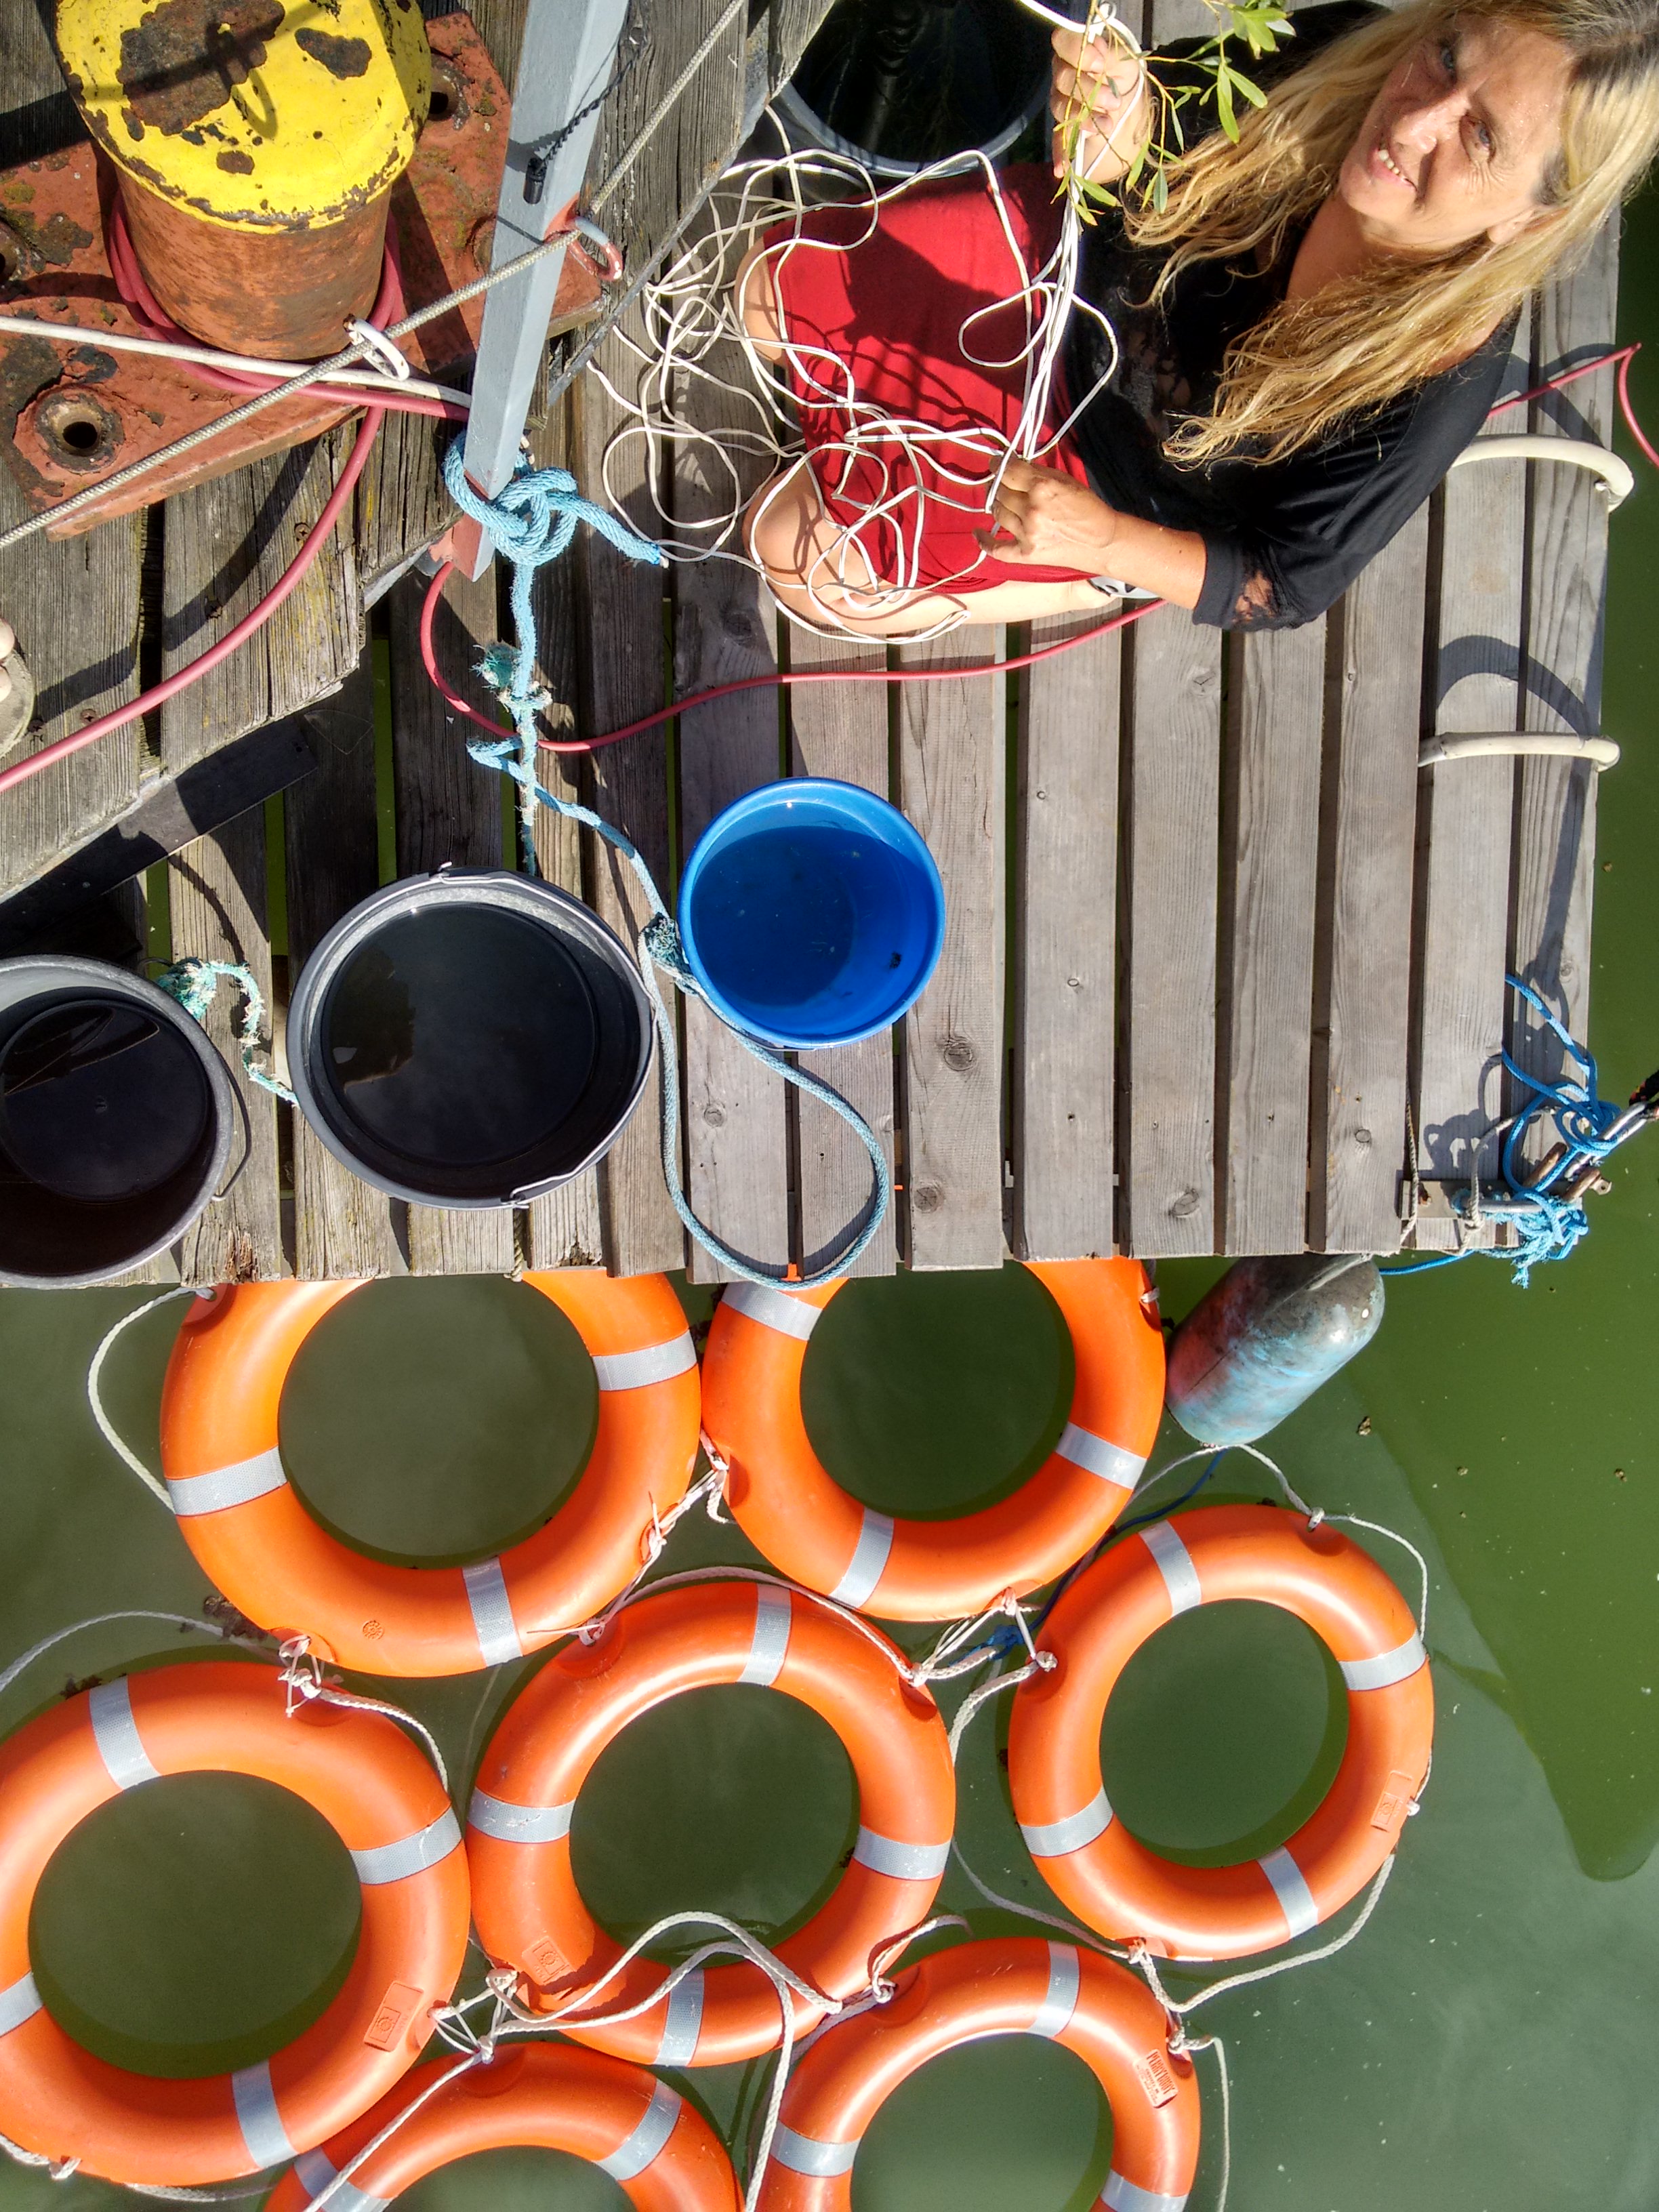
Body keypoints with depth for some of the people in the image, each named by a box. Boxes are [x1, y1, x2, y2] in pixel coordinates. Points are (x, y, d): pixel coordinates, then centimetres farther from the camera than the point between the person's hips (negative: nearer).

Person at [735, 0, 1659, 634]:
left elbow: (1285, 590, -24)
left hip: (1107, 474, -4)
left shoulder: (1433, 390, -37)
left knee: (794, 547, -8)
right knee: (773, 289, 9)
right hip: (1075, 264, 5)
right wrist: (1116, 134, -35)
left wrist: (1099, 541, -39)